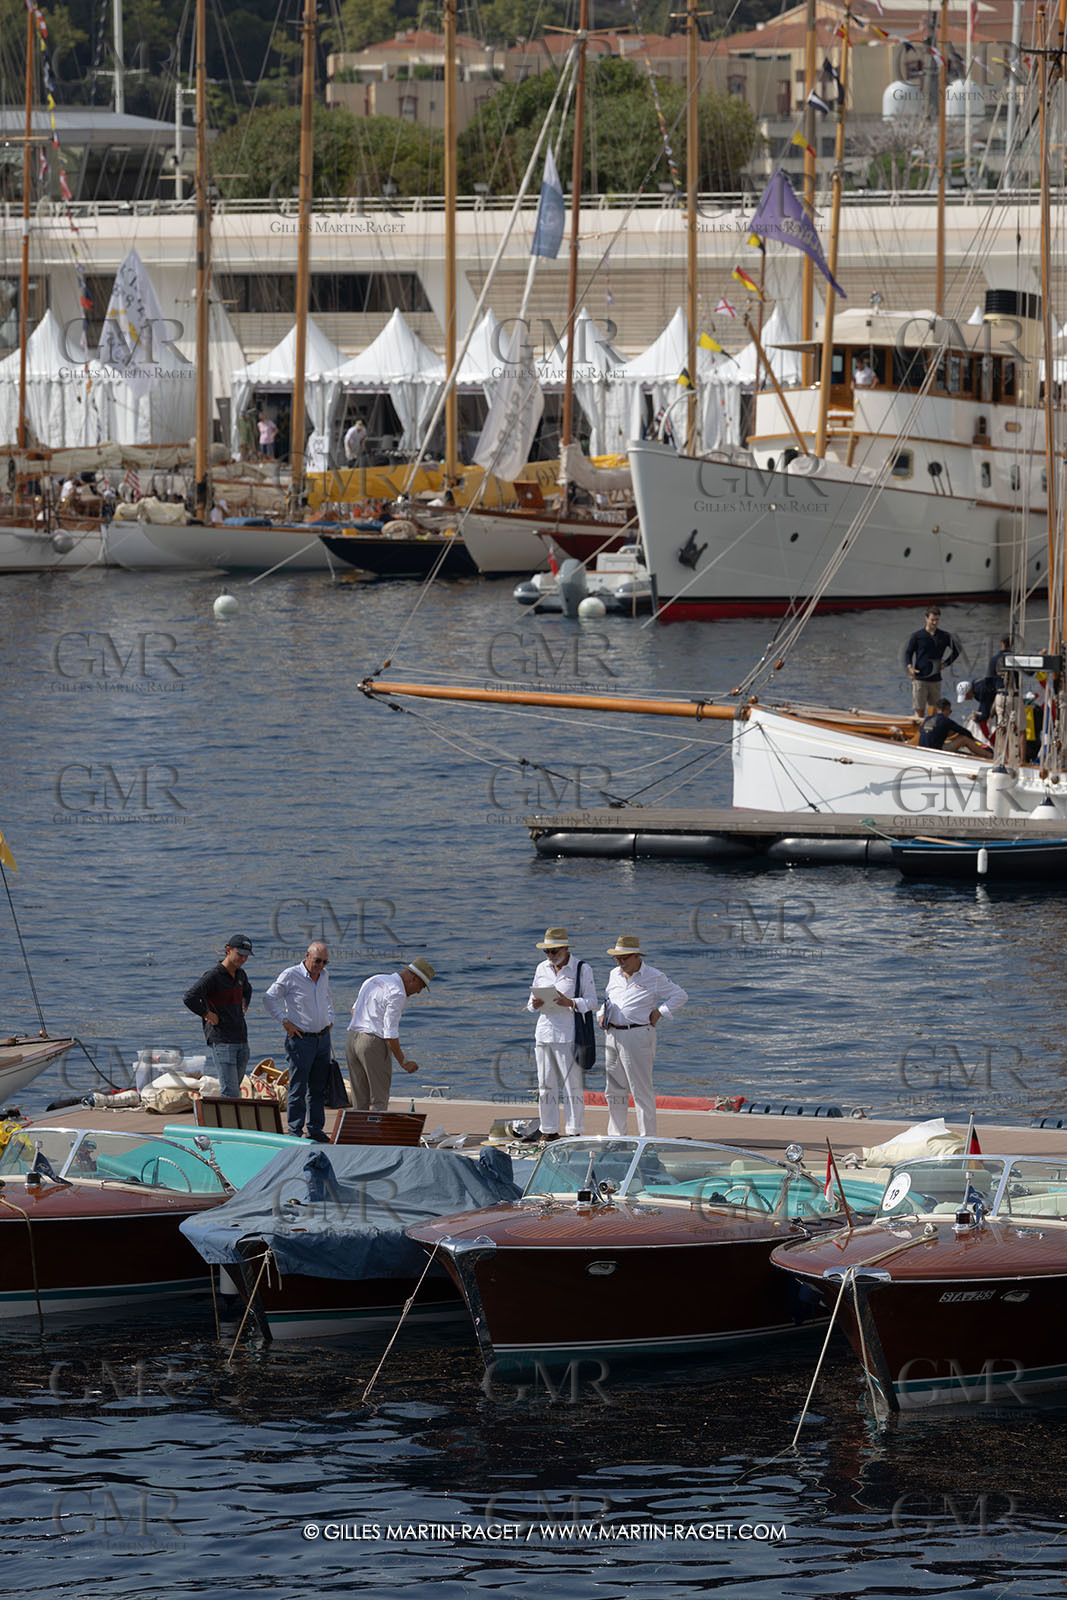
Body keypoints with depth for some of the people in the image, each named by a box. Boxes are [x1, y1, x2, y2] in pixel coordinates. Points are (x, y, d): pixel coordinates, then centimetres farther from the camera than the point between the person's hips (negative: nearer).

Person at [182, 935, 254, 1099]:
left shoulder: (239, 974, 13)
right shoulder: (213, 975, -13)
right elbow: (188, 998, -24)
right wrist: (208, 1015, -16)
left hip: (241, 1041, 8)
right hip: (221, 1041, -8)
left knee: (234, 1090, 9)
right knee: (230, 1093, -14)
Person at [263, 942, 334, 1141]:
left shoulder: (323, 976, 9)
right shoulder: (290, 976, -11)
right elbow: (269, 999, -6)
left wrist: (330, 1020, 16)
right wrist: (285, 1022, -10)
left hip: (322, 1039, 6)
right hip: (301, 1039, -6)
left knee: (318, 1088, 10)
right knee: (298, 1088, -5)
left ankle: (315, 1130, 17)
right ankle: (295, 1131, 0)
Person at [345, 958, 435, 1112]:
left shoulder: (375, 980, 15)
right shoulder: (396, 994, -13)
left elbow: (354, 1011, 24)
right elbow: (390, 1033, -16)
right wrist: (403, 1062, -8)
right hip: (374, 1043, -8)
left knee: (360, 1100, 10)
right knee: (379, 1100, -2)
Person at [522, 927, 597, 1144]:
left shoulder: (581, 969, -2)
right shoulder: (542, 969, 14)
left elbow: (591, 1002, -5)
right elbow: (532, 1000, 19)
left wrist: (570, 1003, -23)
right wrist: (535, 1004, -5)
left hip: (568, 1034, -5)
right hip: (544, 1032, 5)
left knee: (572, 1084, -5)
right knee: (546, 1084, 8)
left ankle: (575, 1132, -1)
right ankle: (548, 1130, 16)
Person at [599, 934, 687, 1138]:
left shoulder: (653, 977, -4)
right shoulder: (615, 975, 14)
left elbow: (680, 996, 2)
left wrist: (659, 1012, -6)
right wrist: (602, 1015, 11)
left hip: (637, 1036, -6)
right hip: (613, 1035, 6)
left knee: (641, 1090, -7)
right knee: (615, 1089, 9)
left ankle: (647, 1135, -3)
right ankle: (615, 1135, 17)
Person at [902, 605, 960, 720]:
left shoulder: (944, 637, 7)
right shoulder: (918, 635, 0)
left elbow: (955, 651, 20)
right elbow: (908, 652, 5)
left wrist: (946, 663, 5)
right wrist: (909, 667, -12)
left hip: (935, 679, 3)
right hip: (920, 678, -3)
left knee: (934, 709, 5)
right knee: (919, 709, -5)